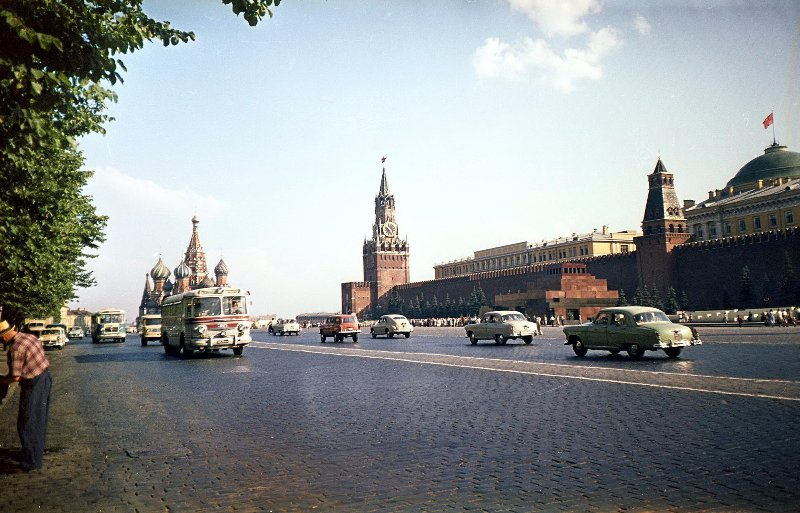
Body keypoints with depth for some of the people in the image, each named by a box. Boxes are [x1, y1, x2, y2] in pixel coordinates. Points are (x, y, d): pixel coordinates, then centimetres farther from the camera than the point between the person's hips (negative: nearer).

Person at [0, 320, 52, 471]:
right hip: (45, 379, 9)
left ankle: (31, 461, 9)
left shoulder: (16, 348, -22)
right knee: (38, 421, 21)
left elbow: (15, 377, -19)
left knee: (27, 425, 2)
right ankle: (37, 452, 36)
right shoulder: (30, 337, 5)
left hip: (33, 385, -9)